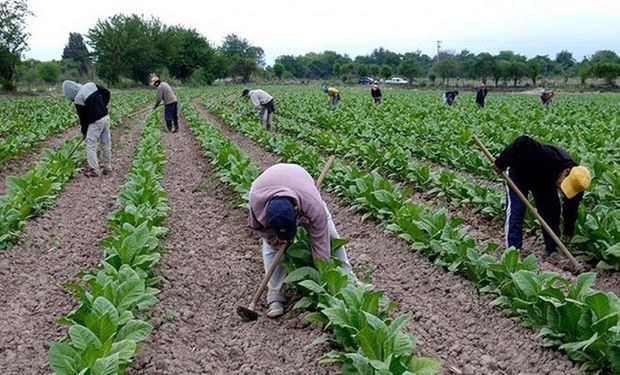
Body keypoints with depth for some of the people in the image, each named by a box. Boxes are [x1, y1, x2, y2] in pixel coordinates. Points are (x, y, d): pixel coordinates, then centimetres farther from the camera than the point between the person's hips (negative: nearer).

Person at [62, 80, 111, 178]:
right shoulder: (91, 85, 4)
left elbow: (83, 117, -6)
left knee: (91, 145, 1)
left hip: (96, 121, -8)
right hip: (105, 117, 8)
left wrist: (84, 132, 7)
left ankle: (94, 170, 0)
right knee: (106, 143, 14)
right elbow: (106, 93, 11)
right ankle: (108, 167, 23)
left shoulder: (78, 99, -13)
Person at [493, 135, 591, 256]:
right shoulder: (549, 157, -44)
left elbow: (571, 208, -9)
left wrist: (568, 232, 0)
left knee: (552, 209, -1)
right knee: (516, 208, -15)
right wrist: (501, 163, -38)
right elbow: (523, 142, -45)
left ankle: (552, 250, 10)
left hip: (544, 178, 5)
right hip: (519, 171, -5)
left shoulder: (575, 182, -23)